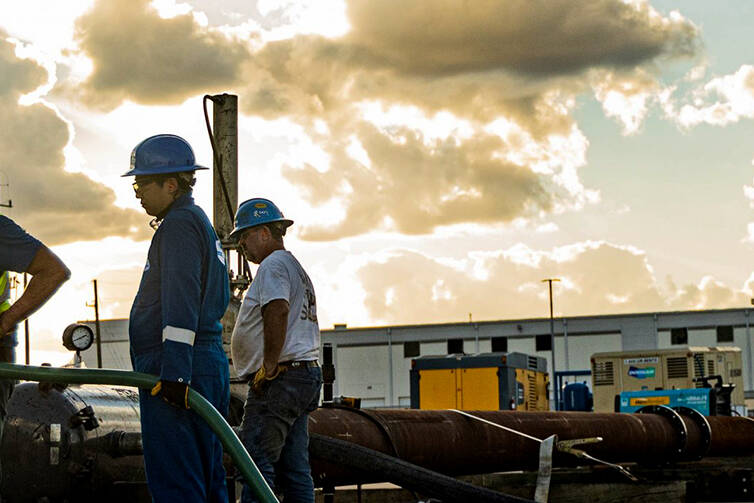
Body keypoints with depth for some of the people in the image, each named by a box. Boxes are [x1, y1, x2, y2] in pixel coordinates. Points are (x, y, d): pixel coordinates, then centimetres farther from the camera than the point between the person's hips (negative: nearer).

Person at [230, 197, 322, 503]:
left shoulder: (272, 265, -8)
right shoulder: (297, 268, 25)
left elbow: (278, 310, -25)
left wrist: (268, 367, -22)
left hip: (279, 378, -10)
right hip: (307, 373, 10)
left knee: (257, 463, -13)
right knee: (294, 468, 10)